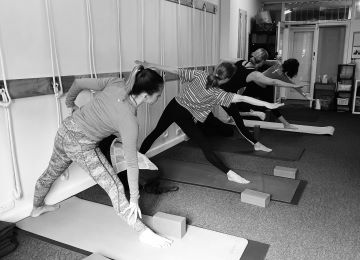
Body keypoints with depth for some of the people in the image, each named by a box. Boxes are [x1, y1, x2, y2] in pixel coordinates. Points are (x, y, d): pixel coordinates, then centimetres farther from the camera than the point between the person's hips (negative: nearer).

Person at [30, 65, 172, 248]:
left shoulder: (115, 83, -12)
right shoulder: (129, 122, -27)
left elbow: (79, 83, -2)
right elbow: (132, 164, -20)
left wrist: (70, 103, 18)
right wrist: (134, 199, -11)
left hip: (65, 129, 8)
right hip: (81, 146, -8)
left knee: (52, 172, 30)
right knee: (115, 188, -3)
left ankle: (37, 207, 58)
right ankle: (143, 233, 3)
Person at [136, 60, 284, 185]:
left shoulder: (199, 75, -6)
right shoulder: (218, 94, -15)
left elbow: (174, 71, -6)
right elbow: (241, 98, -21)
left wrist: (150, 65, 0)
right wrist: (267, 104, -20)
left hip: (174, 105, 5)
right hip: (185, 118, -4)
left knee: (156, 132, 20)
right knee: (204, 146, -3)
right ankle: (229, 173, -3)